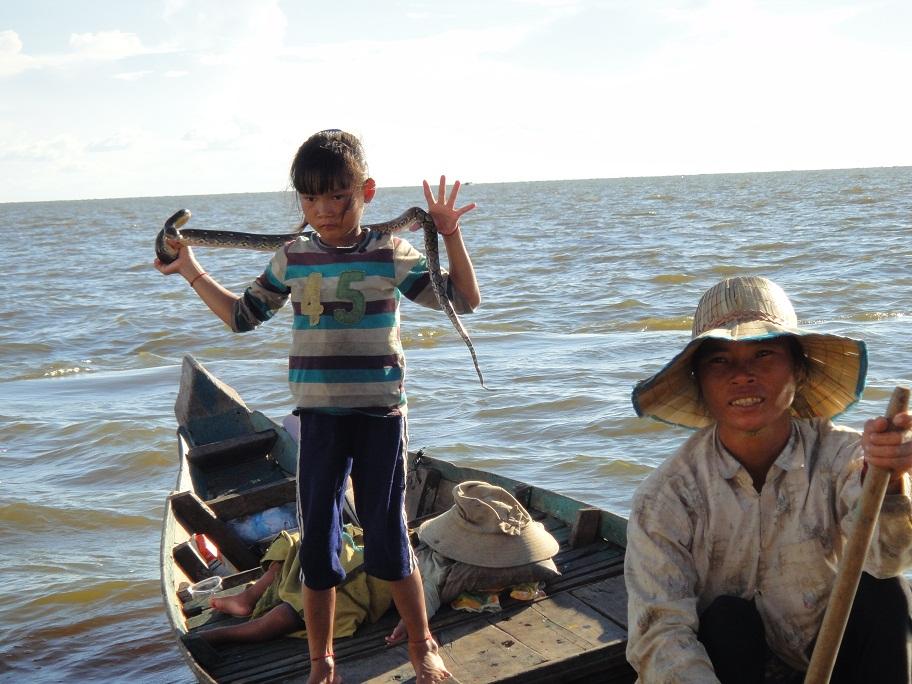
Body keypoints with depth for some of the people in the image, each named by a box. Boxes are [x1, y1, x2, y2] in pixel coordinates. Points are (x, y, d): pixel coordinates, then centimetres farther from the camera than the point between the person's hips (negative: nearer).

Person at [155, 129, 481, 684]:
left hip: (381, 414, -2)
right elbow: (242, 315, 15)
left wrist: (450, 236, -17)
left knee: (388, 535, 5)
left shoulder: (392, 254, -4)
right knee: (317, 540, 7)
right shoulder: (293, 259, 3)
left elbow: (465, 300, -6)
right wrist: (192, 272, 8)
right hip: (319, 416, 3)